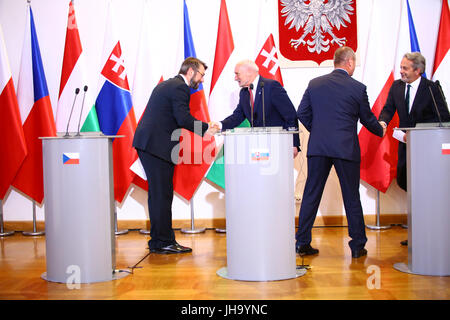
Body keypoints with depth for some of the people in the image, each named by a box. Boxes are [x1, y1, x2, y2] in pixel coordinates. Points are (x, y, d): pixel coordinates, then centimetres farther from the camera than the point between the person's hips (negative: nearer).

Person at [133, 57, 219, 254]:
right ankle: (163, 242, 0)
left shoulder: (166, 84, 23)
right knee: (162, 195, -5)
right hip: (157, 145, -10)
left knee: (157, 194, 14)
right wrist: (205, 128, -7)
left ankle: (158, 240, 20)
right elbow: (184, 118, -19)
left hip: (146, 142, 10)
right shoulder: (180, 88, -9)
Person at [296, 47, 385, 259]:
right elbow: (367, 119, 6)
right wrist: (381, 131, 26)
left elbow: (302, 113, 7)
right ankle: (357, 246, 15)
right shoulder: (357, 88, -3)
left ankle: (302, 243, 11)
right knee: (351, 197, 8)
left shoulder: (315, 84, 5)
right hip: (346, 148, -2)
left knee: (311, 194, 8)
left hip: (318, 146, 3)